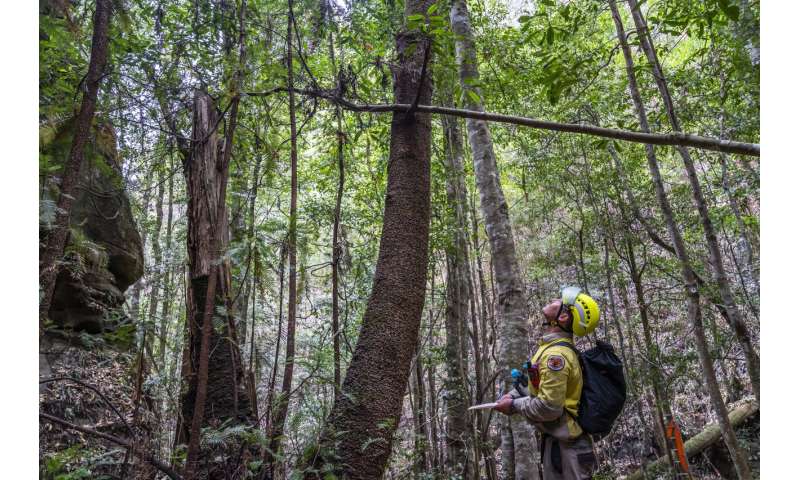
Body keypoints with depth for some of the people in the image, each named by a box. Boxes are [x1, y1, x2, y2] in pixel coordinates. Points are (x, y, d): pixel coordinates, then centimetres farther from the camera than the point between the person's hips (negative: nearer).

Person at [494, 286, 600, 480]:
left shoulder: (556, 354, -26)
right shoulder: (553, 346, 6)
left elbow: (548, 407, -28)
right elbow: (543, 383, 17)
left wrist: (513, 405, -14)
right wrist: (513, 395, 5)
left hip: (563, 445, -9)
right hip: (560, 438, 9)